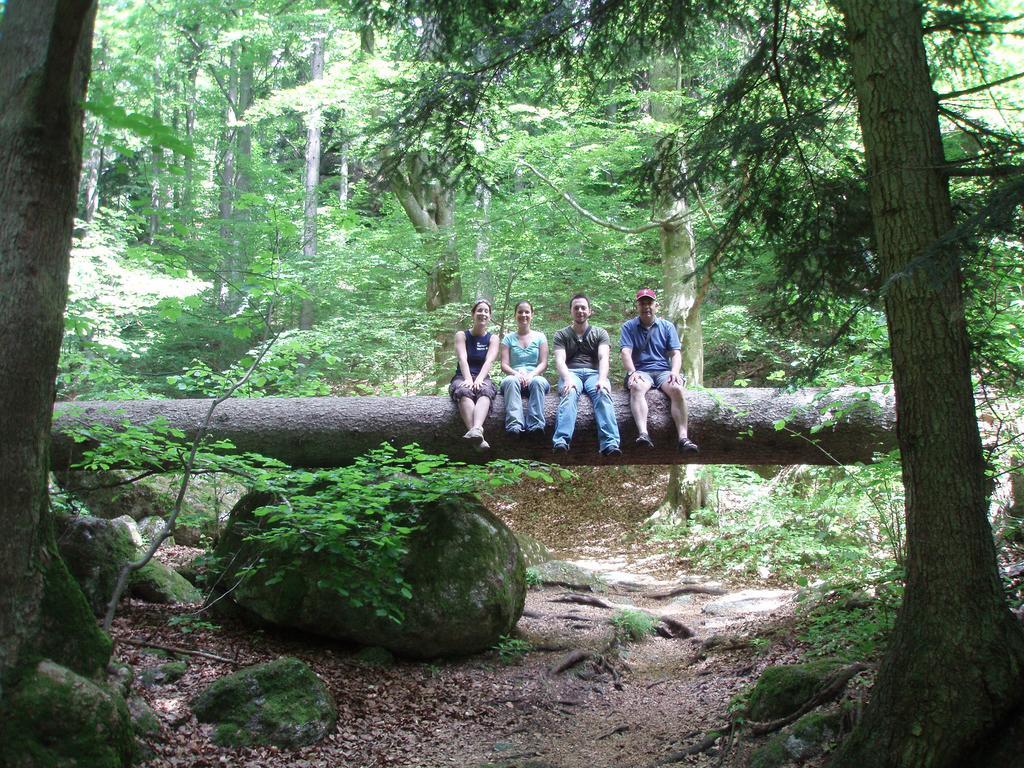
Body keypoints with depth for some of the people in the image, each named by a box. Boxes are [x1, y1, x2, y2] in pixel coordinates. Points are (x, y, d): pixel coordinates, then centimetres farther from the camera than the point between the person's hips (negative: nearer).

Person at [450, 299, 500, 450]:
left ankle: (476, 429, -64)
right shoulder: (461, 335, 10)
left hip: (483, 378, 1)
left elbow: (489, 361, -6)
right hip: (462, 378, -1)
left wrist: (479, 379, -26)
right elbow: (463, 359, -7)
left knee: (485, 391, -36)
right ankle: (478, 437, -59)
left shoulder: (493, 339, 13)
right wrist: (469, 379, -26)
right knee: (465, 391, -37)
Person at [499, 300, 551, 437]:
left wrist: (531, 375, -15)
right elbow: (504, 365, 6)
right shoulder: (508, 338, 18)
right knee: (511, 381, -37)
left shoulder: (540, 337, 17)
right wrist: (516, 373, -16)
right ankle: (514, 425, -55)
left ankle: (535, 425, -50)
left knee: (538, 381, -37)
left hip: (535, 376, 0)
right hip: (514, 378, 0)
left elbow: (543, 363, 6)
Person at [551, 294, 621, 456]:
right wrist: (568, 379, -22)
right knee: (570, 393, -37)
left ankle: (610, 445, -54)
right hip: (571, 373, 0)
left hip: (593, 372, 0)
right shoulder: (561, 335, 19)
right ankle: (561, 442, -56)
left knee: (602, 393, -35)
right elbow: (560, 360, 1)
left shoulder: (600, 333, 20)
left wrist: (602, 379, -21)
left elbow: (603, 358, 1)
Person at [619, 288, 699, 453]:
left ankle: (683, 438, -41)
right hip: (640, 371, -1)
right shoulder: (628, 327, 12)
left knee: (677, 389, -32)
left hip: (663, 370, 2)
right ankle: (643, 434, -54)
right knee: (637, 387, -38)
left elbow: (676, 353, 8)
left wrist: (674, 371, -13)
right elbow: (626, 353, -2)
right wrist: (632, 372, -22)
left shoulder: (667, 327, 17)